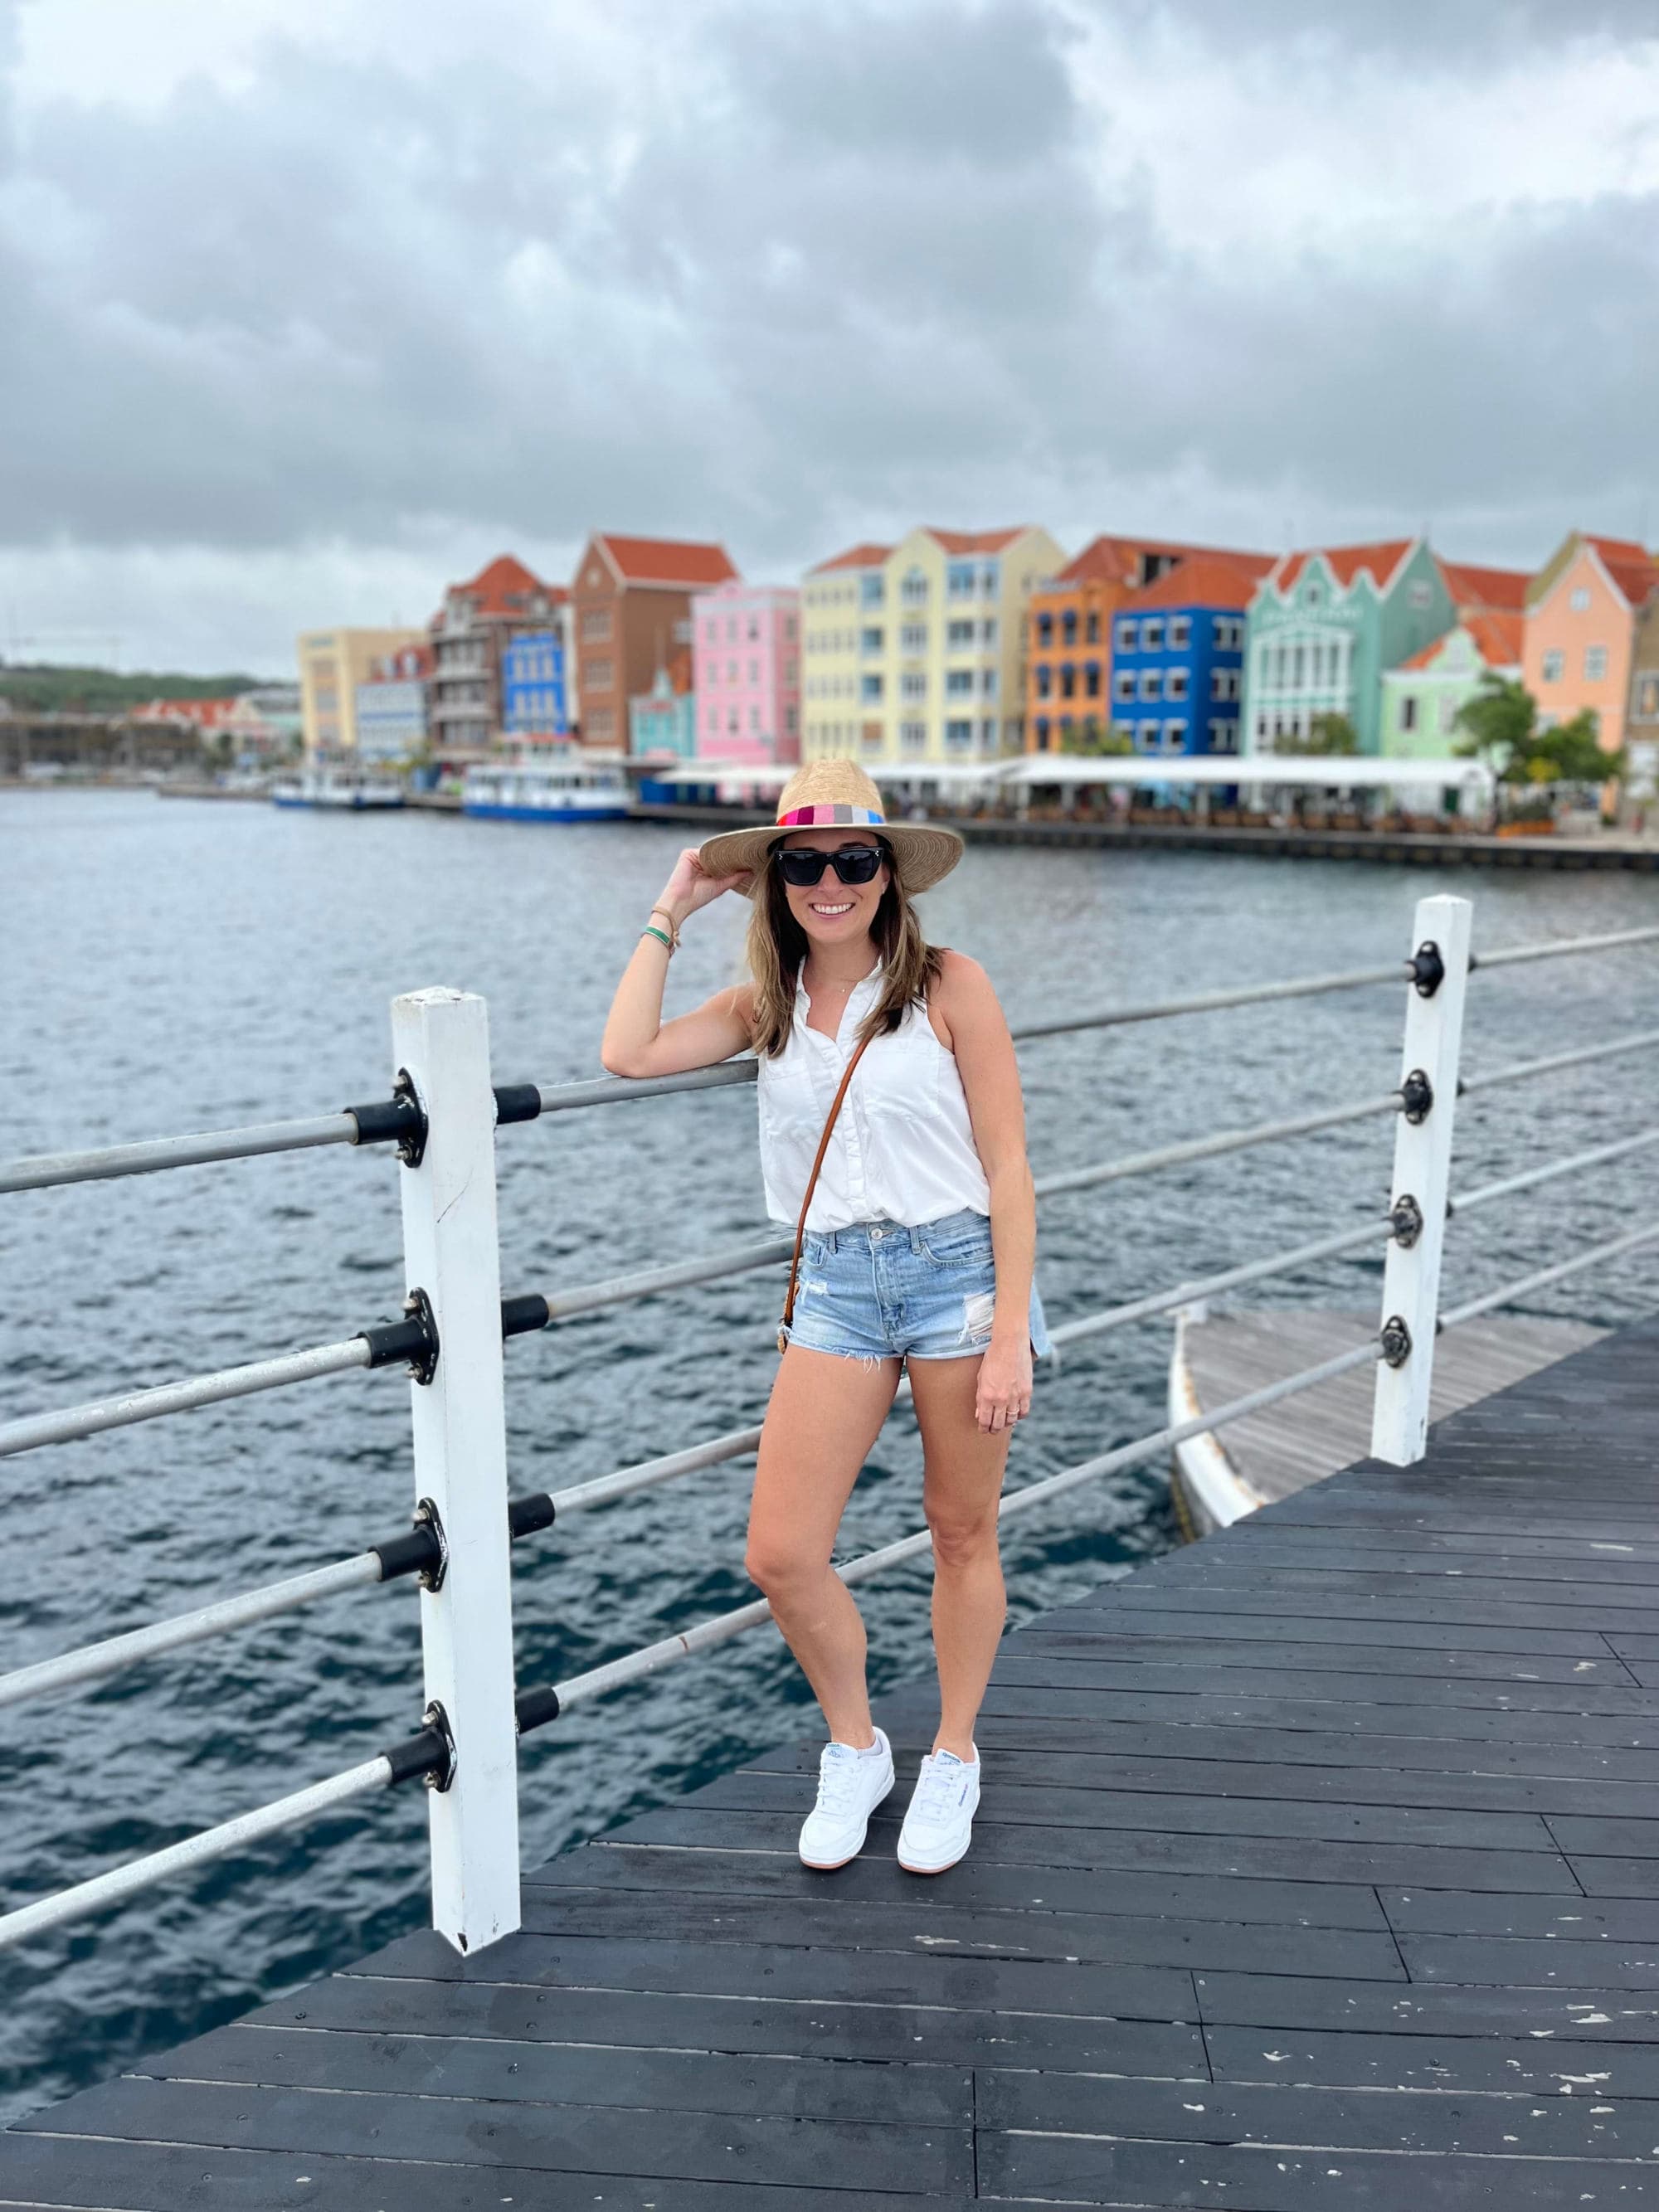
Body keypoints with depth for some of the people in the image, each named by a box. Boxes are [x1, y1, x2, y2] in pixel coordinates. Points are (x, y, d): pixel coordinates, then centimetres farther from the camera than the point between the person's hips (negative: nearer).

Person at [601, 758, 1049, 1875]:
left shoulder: (950, 985, -6)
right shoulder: (766, 1005, 6)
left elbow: (1007, 1167, -7)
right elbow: (628, 1052, -10)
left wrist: (1010, 1334, -11)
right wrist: (671, 915, -2)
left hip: (958, 1270, -3)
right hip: (837, 1287, 3)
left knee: (964, 1536, 12)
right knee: (780, 1555, 0)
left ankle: (955, 1760, 36)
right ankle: (855, 1751, 27)